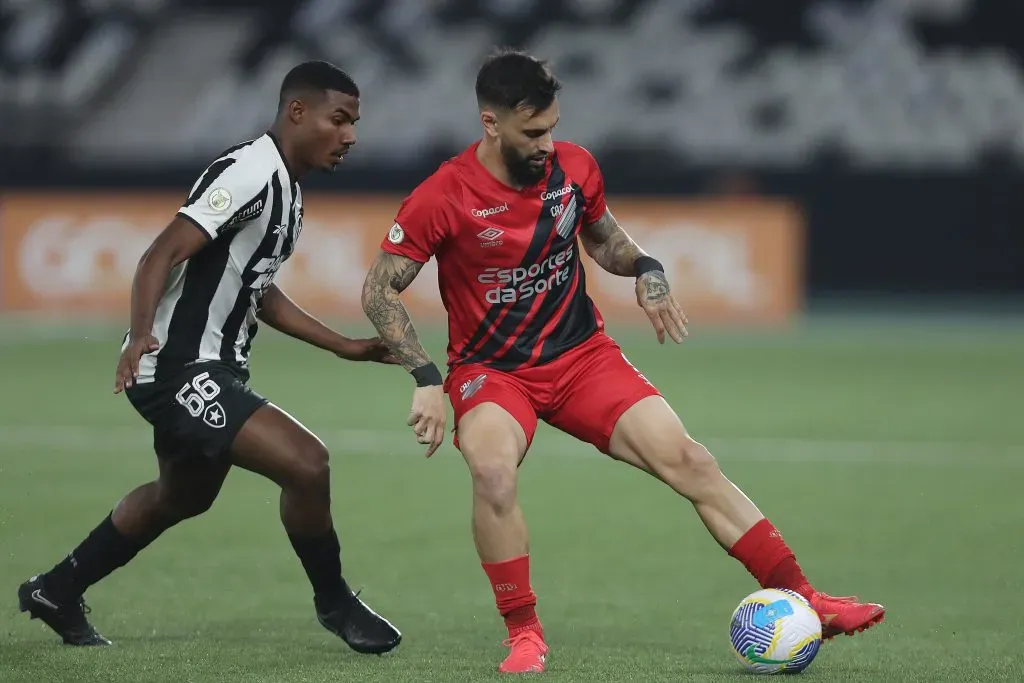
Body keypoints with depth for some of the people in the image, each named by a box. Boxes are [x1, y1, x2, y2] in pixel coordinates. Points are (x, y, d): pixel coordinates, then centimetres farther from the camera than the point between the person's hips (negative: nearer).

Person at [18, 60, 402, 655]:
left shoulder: (288, 190, 13)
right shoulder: (250, 174, -19)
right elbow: (164, 254, -27)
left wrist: (346, 348, 20)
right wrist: (141, 333, -42)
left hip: (212, 370, 11)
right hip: (179, 369, -11)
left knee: (183, 496, 29)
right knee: (306, 462, -20)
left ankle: (58, 592, 44)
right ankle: (334, 604, 0)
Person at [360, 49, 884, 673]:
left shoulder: (575, 168, -3)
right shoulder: (441, 199, -16)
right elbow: (380, 292, -9)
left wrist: (645, 269, -3)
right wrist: (426, 380, -19)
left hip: (583, 356, 4)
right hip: (490, 370, -4)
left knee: (688, 460, -11)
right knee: (493, 471, -35)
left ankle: (799, 599, -5)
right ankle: (525, 636, -17)